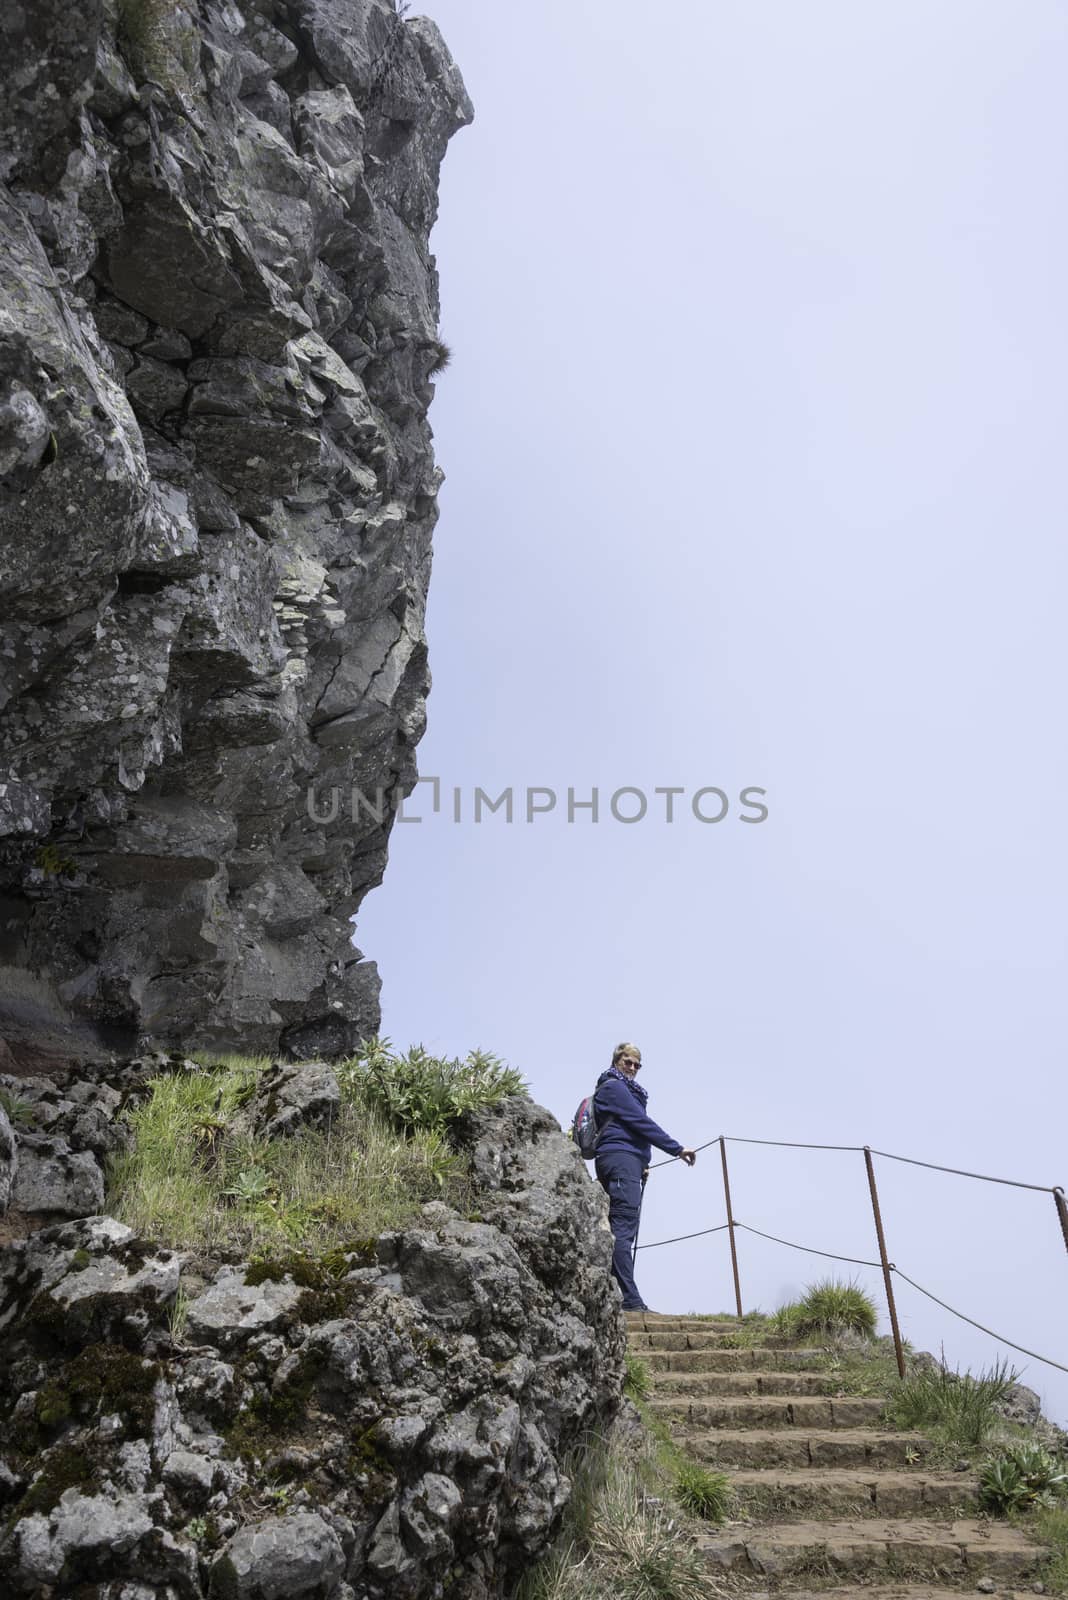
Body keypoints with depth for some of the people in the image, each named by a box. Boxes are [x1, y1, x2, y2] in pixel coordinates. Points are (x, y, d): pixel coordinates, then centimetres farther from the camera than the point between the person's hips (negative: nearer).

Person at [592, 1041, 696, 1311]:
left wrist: (641, 1163, 13)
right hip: (621, 1159, -10)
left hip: (625, 1163, 10)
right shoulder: (613, 1086, -2)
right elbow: (641, 1122, -9)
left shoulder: (626, 1090, 28)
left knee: (624, 1230, 4)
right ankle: (630, 1299, -20)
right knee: (623, 1229, -15)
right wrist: (677, 1148, -8)